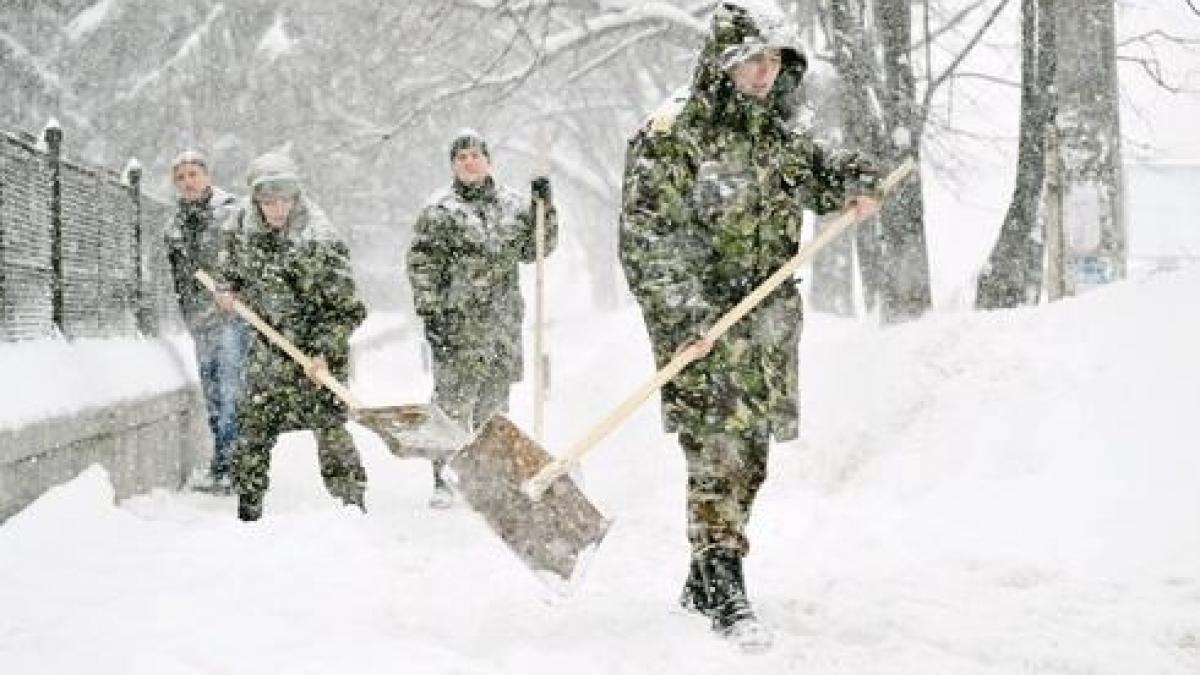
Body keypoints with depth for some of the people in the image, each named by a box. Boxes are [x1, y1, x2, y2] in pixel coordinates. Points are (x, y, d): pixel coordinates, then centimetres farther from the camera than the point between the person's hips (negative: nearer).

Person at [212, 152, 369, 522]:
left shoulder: (319, 241, -21)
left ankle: (353, 505, 1)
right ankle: (247, 510, 19)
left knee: (328, 426, -9)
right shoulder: (243, 228, -4)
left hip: (317, 348, -5)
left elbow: (345, 307, -18)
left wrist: (325, 351, -25)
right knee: (254, 426, 7)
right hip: (269, 346, 5)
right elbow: (229, 260, 22)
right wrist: (227, 288, 4)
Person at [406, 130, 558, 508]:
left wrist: (544, 208, 5)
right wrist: (430, 313, -12)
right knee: (453, 400, -6)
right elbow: (422, 265, -4)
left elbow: (534, 249, 17)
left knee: (495, 404, 12)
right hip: (458, 322, -5)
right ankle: (445, 480, -1)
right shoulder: (439, 210, -1)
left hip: (504, 323, 5)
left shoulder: (512, 205, 13)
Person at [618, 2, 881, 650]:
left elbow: (807, 169, 30)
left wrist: (851, 181, 6)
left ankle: (703, 582, 25)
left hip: (768, 320, 8)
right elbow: (648, 238, -15)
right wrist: (685, 316, -22)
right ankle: (724, 592, -6)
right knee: (720, 454, -12)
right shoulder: (670, 135, -11)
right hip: (699, 322, -7)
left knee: (747, 453, 12)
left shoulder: (768, 130, 12)